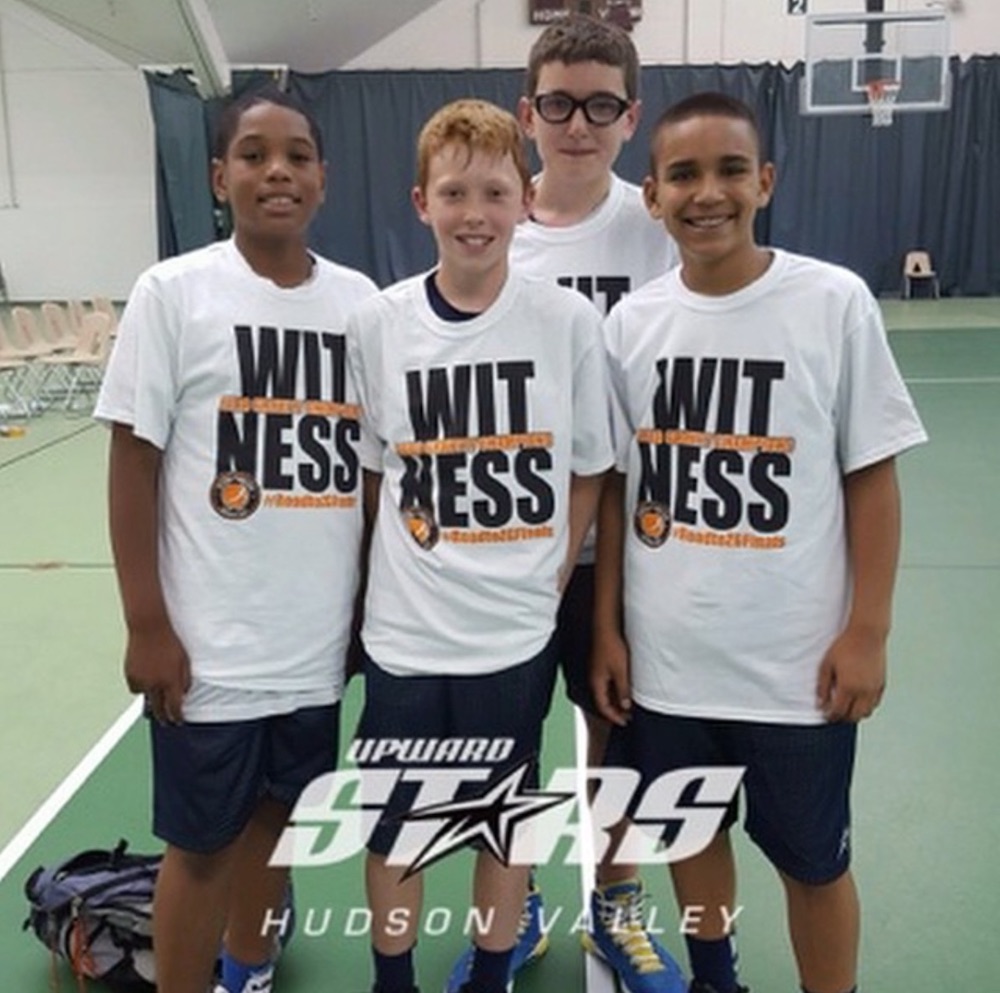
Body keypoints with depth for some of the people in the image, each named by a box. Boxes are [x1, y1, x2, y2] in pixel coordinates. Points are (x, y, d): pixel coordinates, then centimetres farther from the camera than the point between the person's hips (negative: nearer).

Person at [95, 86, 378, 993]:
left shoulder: (361, 300, 3)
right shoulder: (172, 292, -7)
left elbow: (378, 464, 9)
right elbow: (134, 461, -6)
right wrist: (147, 627, -8)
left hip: (319, 636, 4)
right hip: (208, 642, -3)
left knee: (274, 817, 19)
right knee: (201, 842, 10)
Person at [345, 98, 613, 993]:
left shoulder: (569, 320, -7)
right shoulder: (377, 323, -5)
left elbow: (588, 469, 2)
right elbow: (366, 472, 5)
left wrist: (546, 579, -3)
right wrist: (388, 578, -1)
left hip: (518, 632, 0)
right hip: (403, 631, 1)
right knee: (393, 833, 15)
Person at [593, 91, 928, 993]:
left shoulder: (835, 303, -9)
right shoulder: (632, 320, -2)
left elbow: (872, 478, -5)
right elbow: (614, 487, 4)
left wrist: (867, 633, -7)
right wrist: (606, 629, 4)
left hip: (798, 660, -3)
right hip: (664, 655, 3)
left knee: (813, 860, 15)